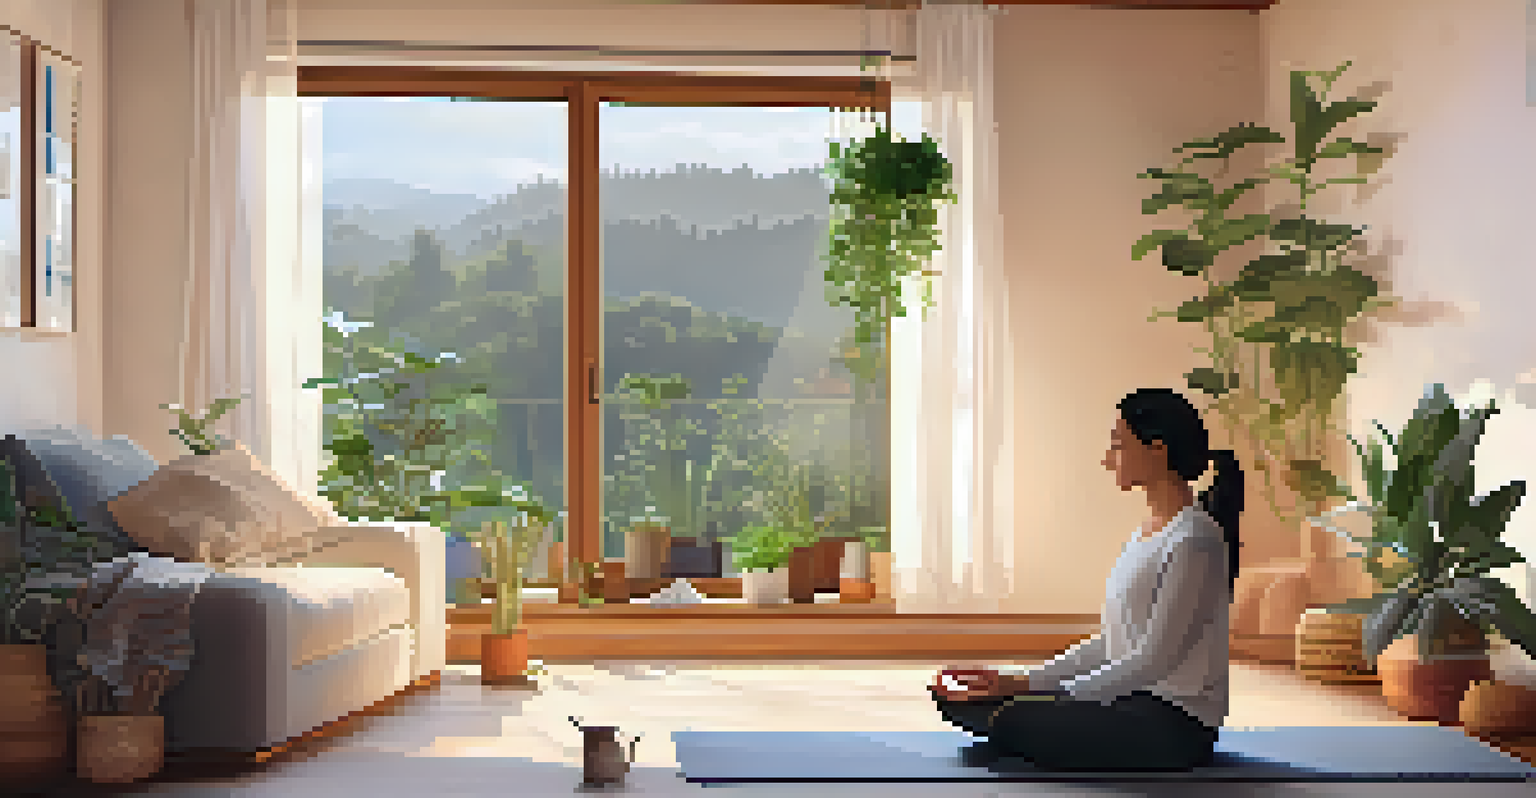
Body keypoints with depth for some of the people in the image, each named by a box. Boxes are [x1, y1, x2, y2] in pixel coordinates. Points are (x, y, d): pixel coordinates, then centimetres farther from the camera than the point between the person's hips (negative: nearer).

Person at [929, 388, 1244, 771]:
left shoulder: (1194, 541, -17)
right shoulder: (1149, 532, 13)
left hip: (1178, 724, -10)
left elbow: (1153, 660, -21)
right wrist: (1021, 680, 4)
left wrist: (1025, 687, -21)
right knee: (963, 702, 1)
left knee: (1014, 722, -30)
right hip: (1131, 700, 10)